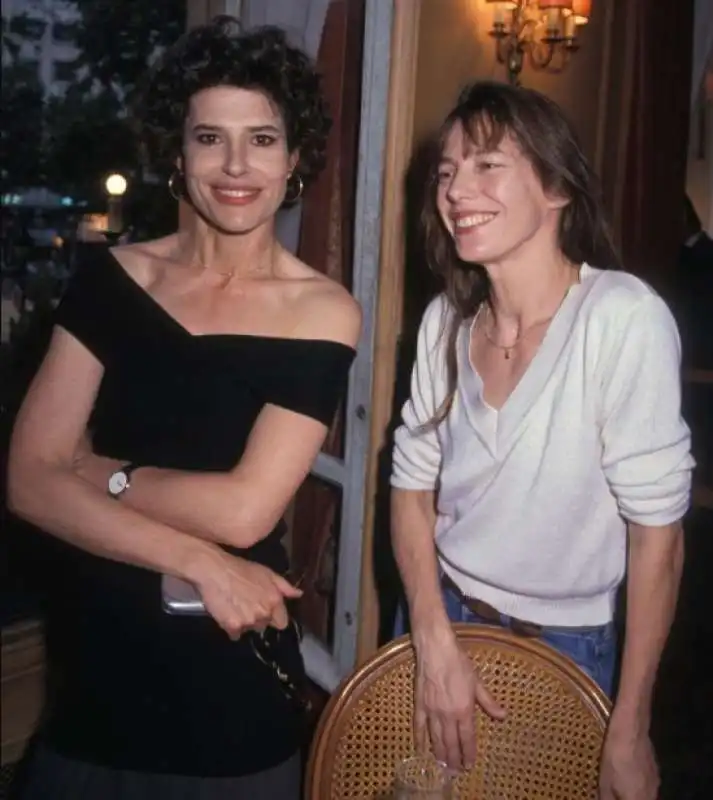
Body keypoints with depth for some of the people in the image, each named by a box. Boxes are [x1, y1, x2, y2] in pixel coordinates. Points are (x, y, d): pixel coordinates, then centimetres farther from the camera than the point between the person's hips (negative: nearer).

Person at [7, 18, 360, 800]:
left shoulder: (321, 313, -10)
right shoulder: (113, 278, -2)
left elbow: (243, 510, -18)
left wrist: (99, 472, -8)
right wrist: (197, 563, -18)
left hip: (231, 681, -2)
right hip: (92, 657, 3)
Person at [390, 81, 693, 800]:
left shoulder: (624, 317, -23)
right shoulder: (445, 319, -6)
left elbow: (657, 532, -18)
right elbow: (412, 486, 1)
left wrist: (629, 734, -13)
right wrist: (436, 647, -10)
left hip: (565, 643, -4)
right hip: (440, 614, 4)